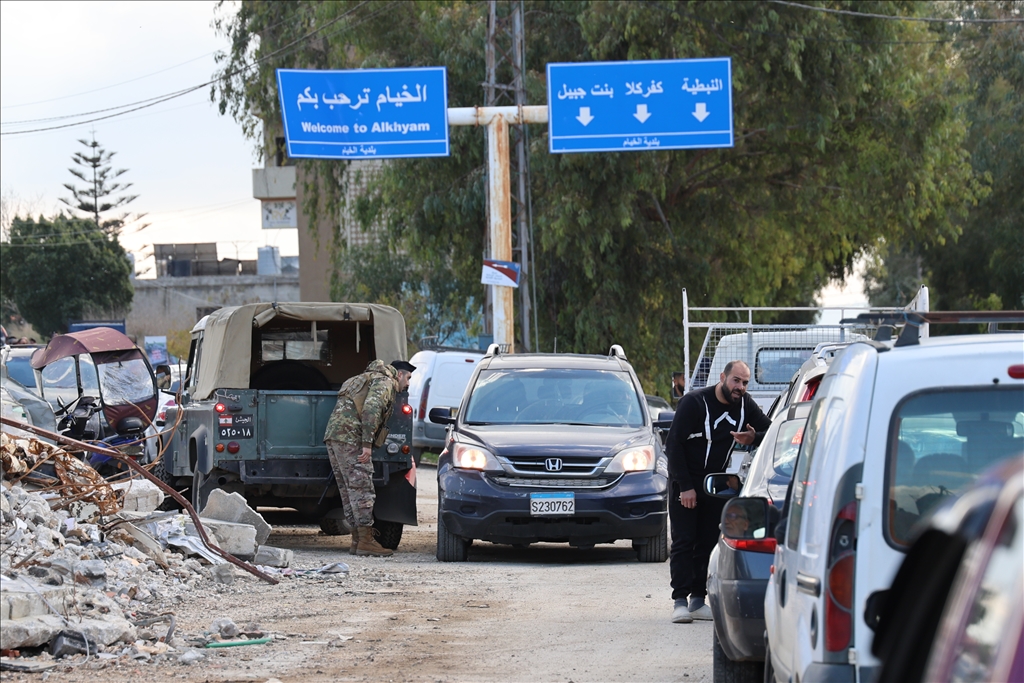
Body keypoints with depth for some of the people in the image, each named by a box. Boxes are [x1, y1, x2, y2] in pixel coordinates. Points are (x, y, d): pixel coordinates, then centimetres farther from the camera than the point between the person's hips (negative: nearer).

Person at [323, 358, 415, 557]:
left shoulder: (371, 380, 31)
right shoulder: (384, 382, -1)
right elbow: (371, 409, -17)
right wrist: (367, 443, -21)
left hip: (333, 436, 10)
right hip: (349, 436, -10)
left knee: (349, 490, 11)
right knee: (361, 488, -10)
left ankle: (357, 540, 13)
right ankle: (365, 541, -13)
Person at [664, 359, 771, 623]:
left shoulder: (745, 405, -1)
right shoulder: (694, 403, -15)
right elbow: (673, 444, -14)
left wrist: (753, 438, -19)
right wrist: (685, 486, -18)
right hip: (685, 483, -5)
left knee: (708, 544, 3)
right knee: (683, 542, -9)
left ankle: (698, 600, 6)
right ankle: (680, 601, -9)